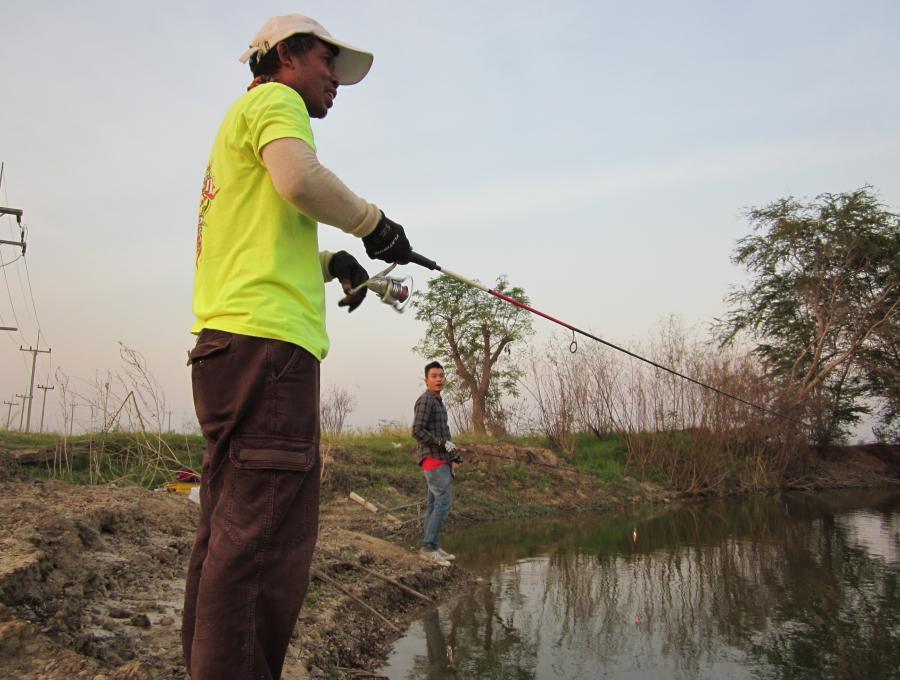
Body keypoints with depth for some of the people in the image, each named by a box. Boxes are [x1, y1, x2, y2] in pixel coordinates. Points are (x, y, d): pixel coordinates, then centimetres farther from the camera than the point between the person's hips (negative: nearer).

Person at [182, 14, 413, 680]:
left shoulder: (236, 128, 33)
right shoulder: (274, 100, 5)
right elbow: (300, 178, -17)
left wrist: (331, 261, 20)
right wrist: (375, 224, -2)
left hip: (226, 346, 10)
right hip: (266, 339, -10)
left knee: (226, 535, 9)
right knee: (263, 540, -13)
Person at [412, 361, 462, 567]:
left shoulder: (437, 402, 19)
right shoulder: (425, 400, -11)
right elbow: (418, 431, -18)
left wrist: (453, 457, 15)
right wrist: (444, 444, -18)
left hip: (440, 459, 10)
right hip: (433, 459, -10)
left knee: (434, 503, 9)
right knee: (444, 501, -12)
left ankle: (431, 547, 12)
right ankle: (429, 546, -10)